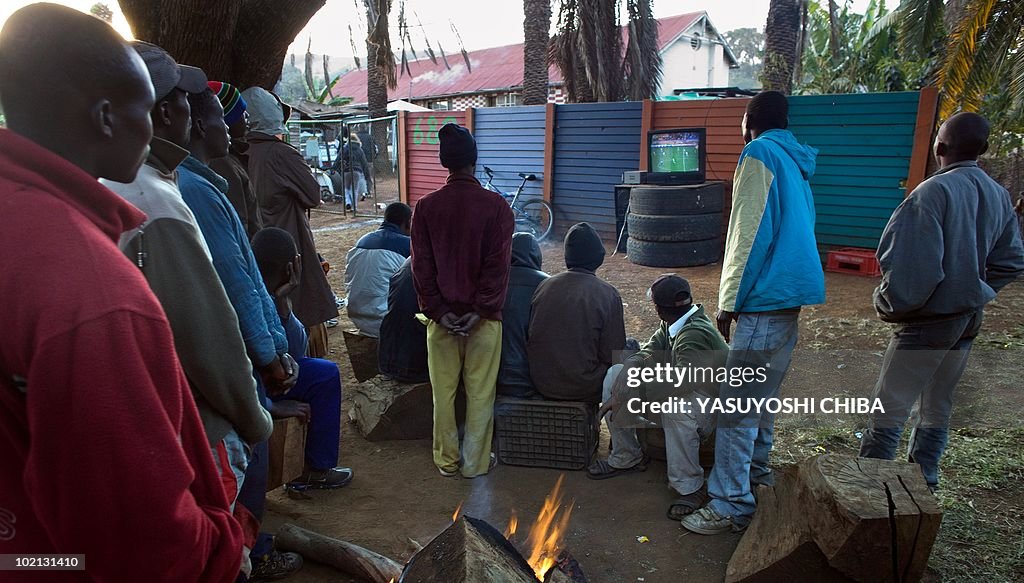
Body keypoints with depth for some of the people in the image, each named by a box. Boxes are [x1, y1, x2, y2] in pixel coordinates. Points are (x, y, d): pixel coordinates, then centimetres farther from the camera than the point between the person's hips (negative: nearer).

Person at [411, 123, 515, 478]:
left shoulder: (426, 206, -2)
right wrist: (480, 311, -10)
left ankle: (447, 460, 24)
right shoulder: (496, 206, -8)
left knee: (443, 389, 13)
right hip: (484, 316, -2)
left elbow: (421, 265, -4)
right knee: (480, 392, 9)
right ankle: (475, 462, 19)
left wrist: (438, 311, -3)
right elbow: (498, 265, -12)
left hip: (441, 315, 2)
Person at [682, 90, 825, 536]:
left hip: (765, 298, -10)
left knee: (737, 404, -6)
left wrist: (729, 301, -12)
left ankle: (731, 505, -1)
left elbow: (750, 233, -16)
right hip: (791, 295, 10)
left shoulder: (759, 154, -9)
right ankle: (756, 472, 34)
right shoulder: (796, 163, 18)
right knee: (764, 393, 20)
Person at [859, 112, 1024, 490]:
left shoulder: (933, 192, -19)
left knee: (889, 413, 0)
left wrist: (889, 304, -10)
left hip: (928, 321, -8)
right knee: (937, 410, 18)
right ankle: (922, 487, 28)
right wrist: (976, 294, 18)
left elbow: (915, 267, -25)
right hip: (968, 320, 8)